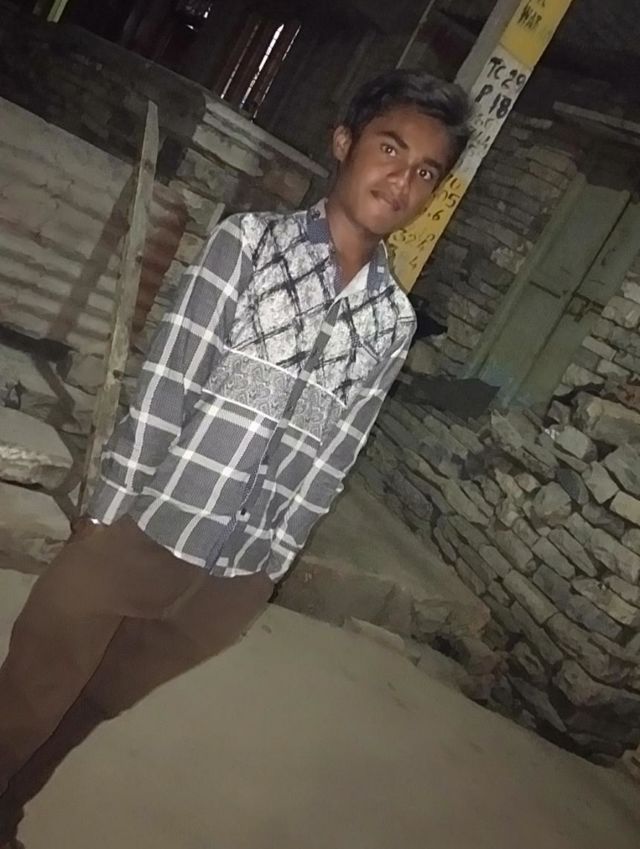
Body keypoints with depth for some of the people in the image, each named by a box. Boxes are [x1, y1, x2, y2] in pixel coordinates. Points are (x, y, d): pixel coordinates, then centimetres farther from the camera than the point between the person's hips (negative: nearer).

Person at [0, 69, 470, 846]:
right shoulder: (249, 242, -8)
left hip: (235, 575, 4)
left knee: (90, 706, 25)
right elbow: (163, 387, -10)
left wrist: (268, 564, 6)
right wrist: (110, 514, -9)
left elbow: (331, 456, 4)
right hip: (141, 535, -3)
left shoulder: (394, 321, 1)